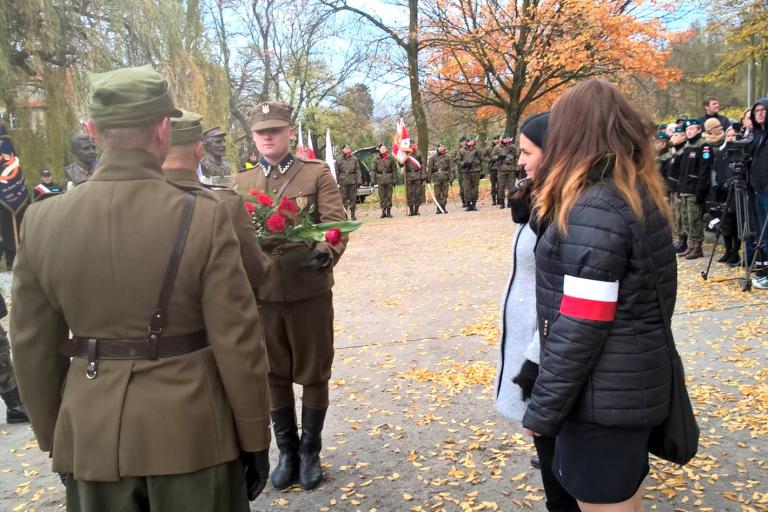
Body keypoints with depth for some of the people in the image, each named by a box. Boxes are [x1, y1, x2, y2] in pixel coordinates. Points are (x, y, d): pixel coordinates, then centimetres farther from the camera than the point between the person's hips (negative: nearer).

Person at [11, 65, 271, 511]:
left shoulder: (43, 220, -5)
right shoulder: (204, 216, -16)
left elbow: (33, 346, 3)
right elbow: (237, 342, -13)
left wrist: (53, 437, 17)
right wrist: (255, 439, -1)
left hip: (90, 436, 3)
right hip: (191, 433, -3)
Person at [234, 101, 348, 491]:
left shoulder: (317, 174, 1)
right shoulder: (242, 182, 11)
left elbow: (336, 224, -9)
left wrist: (326, 253, -29)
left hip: (309, 290, -3)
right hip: (262, 293, 3)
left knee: (313, 374, 9)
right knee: (274, 375, 14)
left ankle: (310, 451, 28)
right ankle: (287, 451, 32)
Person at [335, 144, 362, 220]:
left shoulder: (355, 159, 7)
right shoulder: (339, 160, 5)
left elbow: (358, 170, 7)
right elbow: (336, 172, 6)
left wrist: (359, 181, -1)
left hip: (353, 182, 1)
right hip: (343, 182, -1)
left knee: (353, 198, 5)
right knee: (343, 198, -2)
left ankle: (352, 214, 13)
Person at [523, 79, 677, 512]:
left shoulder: (595, 207, -22)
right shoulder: (641, 194, 7)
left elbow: (580, 326, -24)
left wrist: (542, 409, -16)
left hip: (603, 394, -9)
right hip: (635, 384, 9)